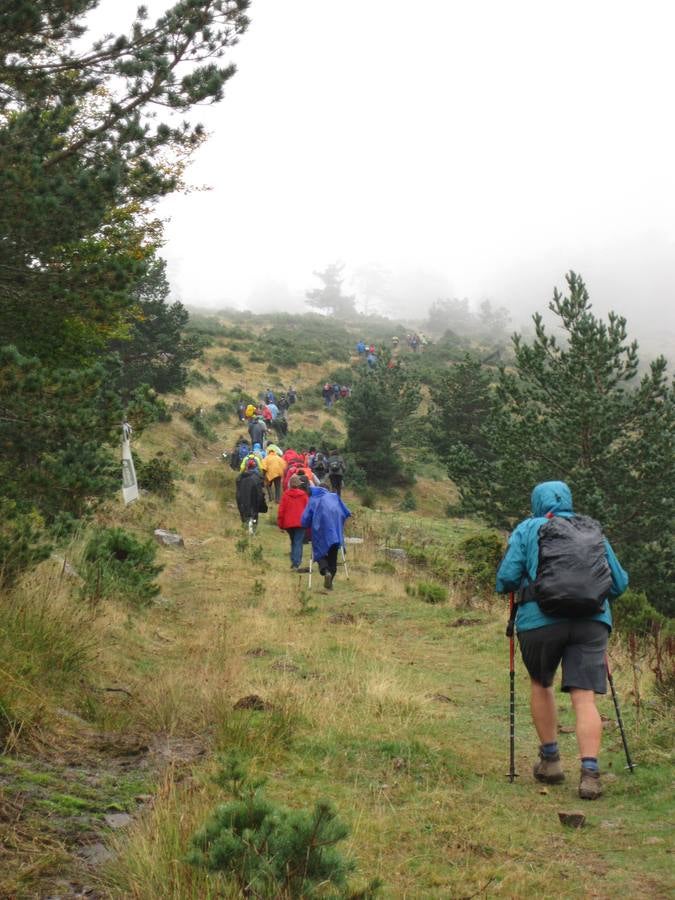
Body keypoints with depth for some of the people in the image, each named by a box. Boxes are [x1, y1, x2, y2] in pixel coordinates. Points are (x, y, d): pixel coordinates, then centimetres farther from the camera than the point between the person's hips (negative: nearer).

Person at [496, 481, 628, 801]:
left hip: (541, 618, -1)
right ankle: (590, 772, -15)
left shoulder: (528, 529, 10)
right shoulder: (595, 531, 19)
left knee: (540, 684, 21)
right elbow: (620, 583, 18)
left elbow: (506, 579, 1)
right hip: (593, 620, 1)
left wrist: (516, 586, 23)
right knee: (584, 696, -2)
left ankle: (550, 759, 22)